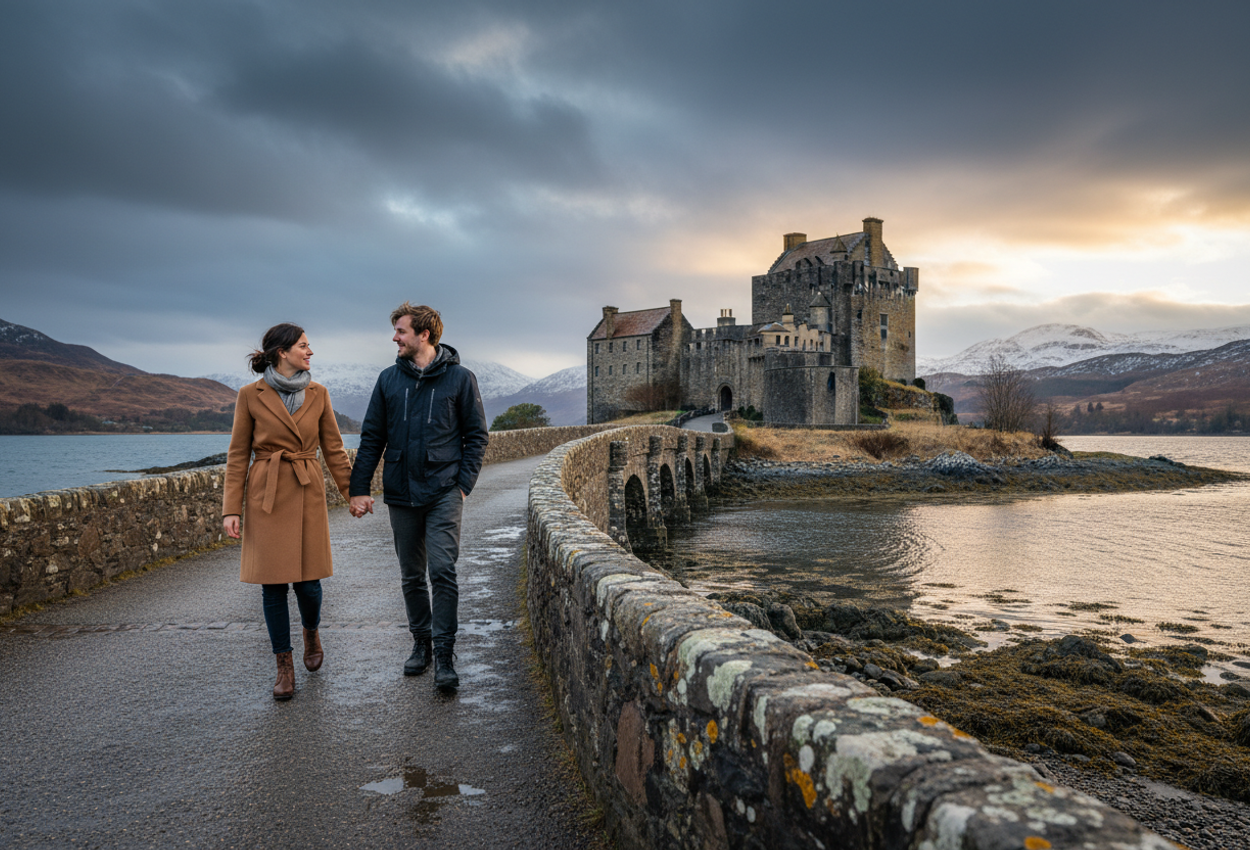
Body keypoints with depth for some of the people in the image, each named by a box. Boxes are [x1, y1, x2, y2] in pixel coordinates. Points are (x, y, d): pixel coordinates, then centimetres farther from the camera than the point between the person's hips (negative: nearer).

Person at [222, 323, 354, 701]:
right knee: (273, 584, 2)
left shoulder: (318, 394, 5)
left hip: (308, 495, 2)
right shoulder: (250, 395, -2)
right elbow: (238, 455, 1)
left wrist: (353, 493, 6)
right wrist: (231, 508, -4)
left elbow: (333, 449, 9)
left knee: (308, 582, 1)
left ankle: (311, 631, 34)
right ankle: (285, 666, 17)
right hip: (266, 496, -2)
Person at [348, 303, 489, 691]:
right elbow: (371, 437, 9)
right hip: (401, 494, 4)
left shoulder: (460, 378, -1)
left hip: (444, 493, -3)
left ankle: (444, 654, -3)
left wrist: (464, 483, -7)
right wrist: (359, 488, 2)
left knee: (443, 571, -10)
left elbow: (476, 435, 2)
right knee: (411, 576, 12)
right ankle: (421, 641, 27)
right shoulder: (389, 380, 7)